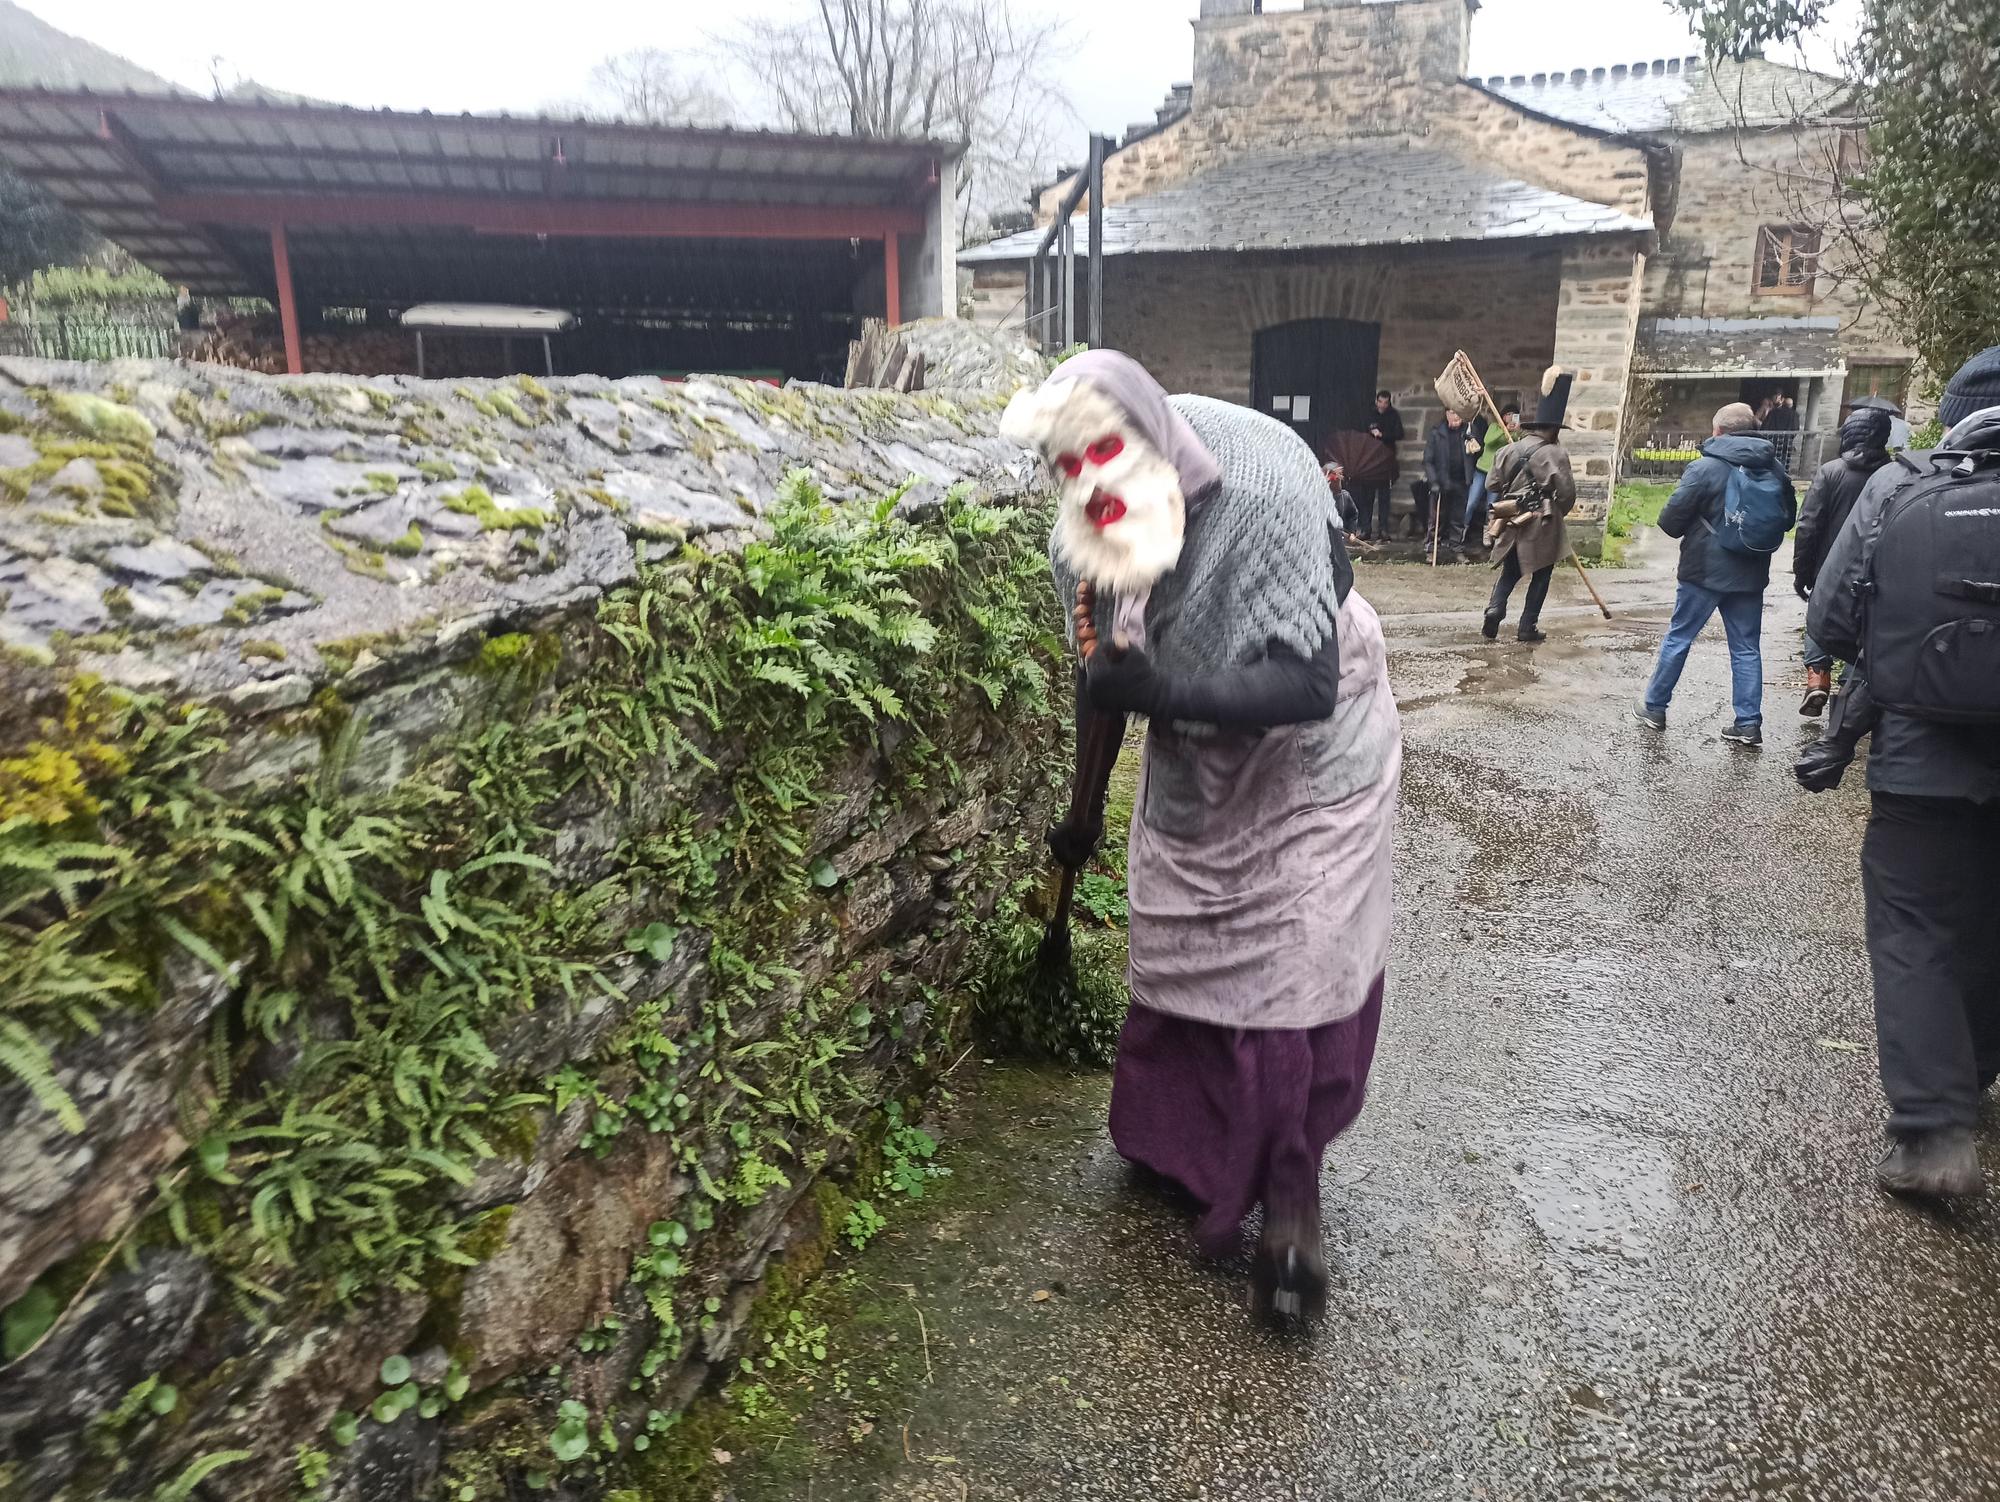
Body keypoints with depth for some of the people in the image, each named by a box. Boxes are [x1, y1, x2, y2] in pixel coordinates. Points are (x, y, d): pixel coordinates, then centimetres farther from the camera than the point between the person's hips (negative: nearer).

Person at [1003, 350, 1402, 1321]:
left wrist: (1164, 690, -48)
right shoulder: (1083, 545, -15)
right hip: (1193, 772, 5)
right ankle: (1188, 1144, 37)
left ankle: (1290, 1199, 12)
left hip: (1307, 760, -4)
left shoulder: (1265, 492, -33)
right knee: (1179, 956, 13)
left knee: (1298, 974, -7)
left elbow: (1309, 684, -38)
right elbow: (1105, 680, 2)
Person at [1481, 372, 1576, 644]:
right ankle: (1527, 627, 7)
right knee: (1541, 577, 8)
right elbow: (1567, 492, -12)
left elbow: (1494, 486, 8)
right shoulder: (1554, 454, -11)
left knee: (1509, 573, 16)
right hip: (1543, 527, -5)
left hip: (1512, 524, 5)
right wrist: (1558, 513, 6)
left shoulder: (1507, 451, 6)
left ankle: (1494, 611, -6)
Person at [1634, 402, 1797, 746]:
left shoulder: (1706, 468, -12)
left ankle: (1655, 707, 18)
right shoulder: (1775, 469, 4)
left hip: (1705, 570, -4)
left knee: (1678, 638, 9)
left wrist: (1692, 527, 10)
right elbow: (1788, 518, 13)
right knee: (1747, 647, 8)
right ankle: (1749, 724, 8)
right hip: (1751, 574, 4)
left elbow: (1670, 520, -11)